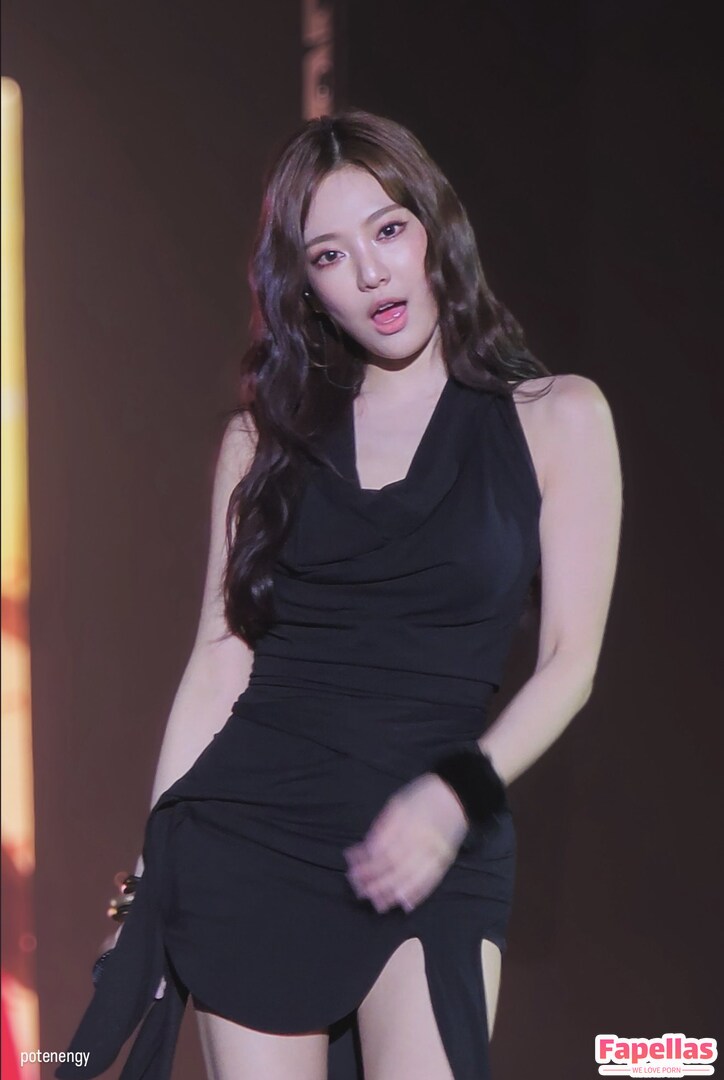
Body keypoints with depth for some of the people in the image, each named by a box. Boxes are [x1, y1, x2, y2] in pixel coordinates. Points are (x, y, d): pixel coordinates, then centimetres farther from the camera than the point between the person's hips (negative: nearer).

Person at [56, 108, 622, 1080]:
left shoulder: (555, 418, 4)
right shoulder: (267, 435, 11)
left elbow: (569, 661, 1)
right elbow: (222, 652, 9)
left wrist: (456, 796, -14)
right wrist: (158, 860, 4)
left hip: (432, 845, -2)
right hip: (246, 820, 2)